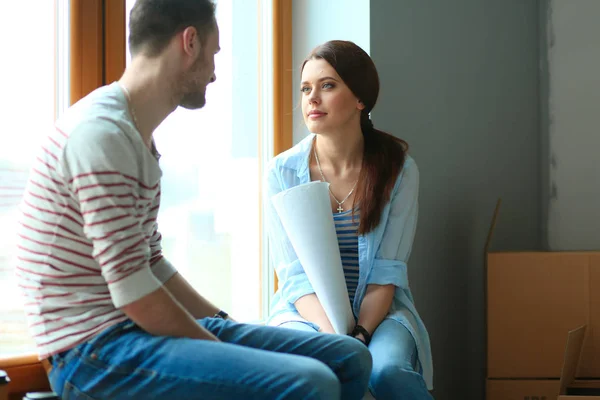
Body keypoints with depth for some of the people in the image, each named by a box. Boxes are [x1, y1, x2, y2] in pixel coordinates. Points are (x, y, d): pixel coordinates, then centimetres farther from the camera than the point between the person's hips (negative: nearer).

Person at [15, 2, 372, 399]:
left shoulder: (137, 135, 16)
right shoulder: (101, 132, -16)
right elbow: (133, 294, -20)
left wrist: (227, 326, 10)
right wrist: (222, 351, -10)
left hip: (141, 329, 10)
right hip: (93, 350, -10)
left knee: (350, 358, 3)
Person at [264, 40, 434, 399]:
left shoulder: (400, 170, -2)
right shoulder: (283, 172, -3)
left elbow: (386, 273, -6)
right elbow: (296, 275, -9)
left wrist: (360, 333, -24)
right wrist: (337, 338, -26)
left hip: (377, 312, 0)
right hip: (306, 312, 0)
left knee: (387, 370, -34)